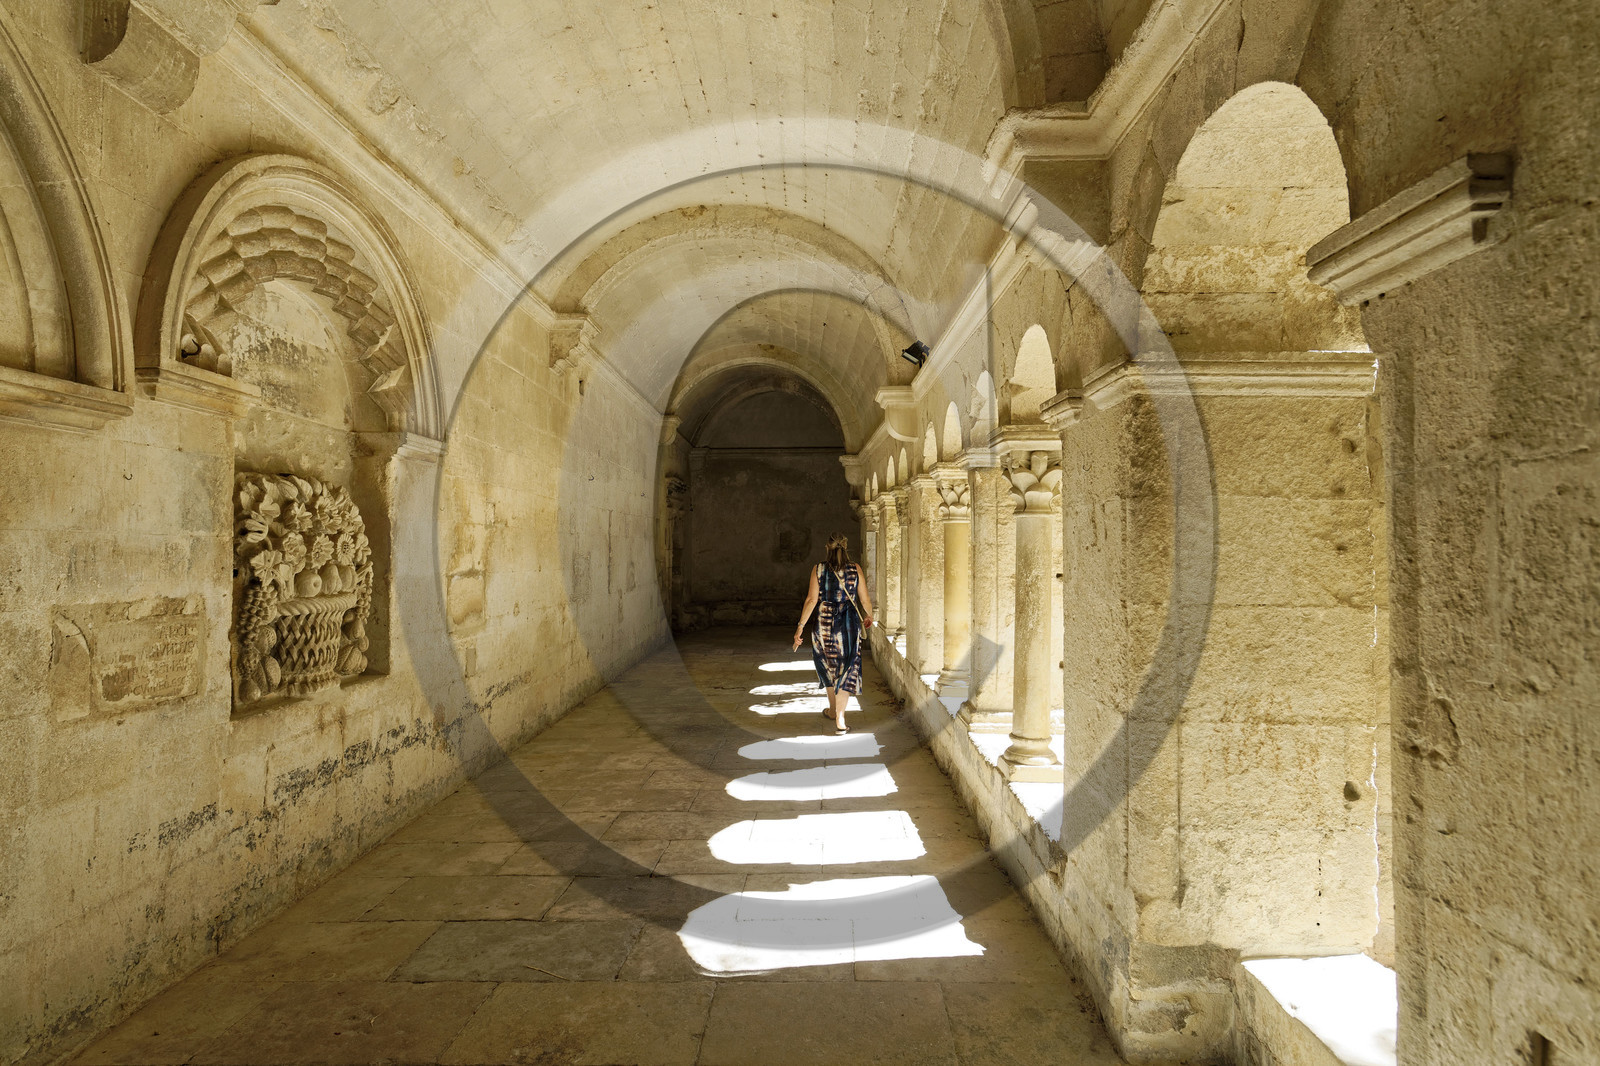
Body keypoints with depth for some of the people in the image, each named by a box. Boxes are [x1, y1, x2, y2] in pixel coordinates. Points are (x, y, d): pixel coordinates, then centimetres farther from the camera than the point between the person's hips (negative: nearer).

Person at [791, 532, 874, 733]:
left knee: (828, 665, 20)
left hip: (824, 621, 1)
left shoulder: (818, 569, -4)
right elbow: (865, 600, 1)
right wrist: (869, 617, 20)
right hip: (849, 624, -1)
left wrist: (801, 625, -4)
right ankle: (839, 719, -4)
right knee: (846, 669, 4)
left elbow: (812, 600, -9)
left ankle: (833, 709, 35)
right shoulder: (855, 569, -3)